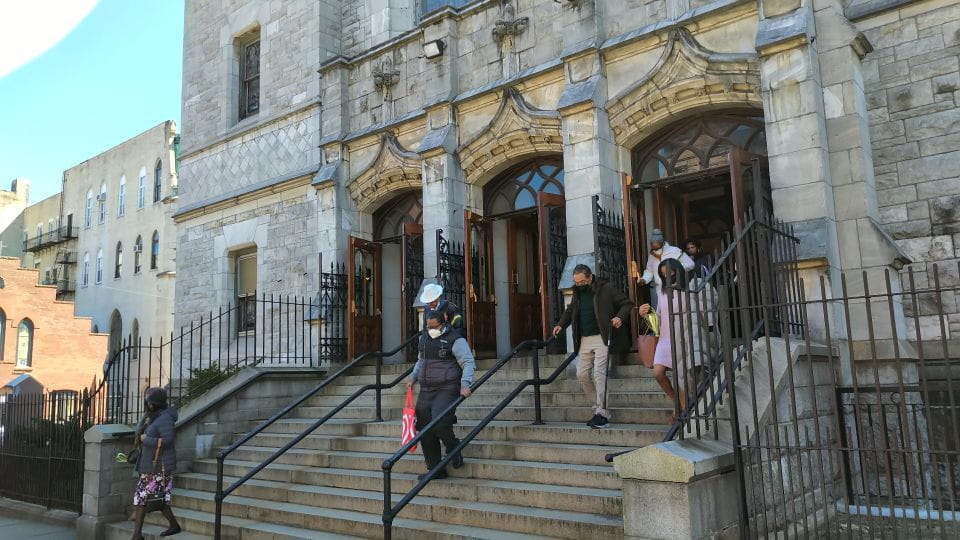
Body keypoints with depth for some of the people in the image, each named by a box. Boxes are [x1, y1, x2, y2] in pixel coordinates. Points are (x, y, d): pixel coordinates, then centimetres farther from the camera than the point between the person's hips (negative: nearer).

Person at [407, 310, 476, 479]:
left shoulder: (455, 340, -9)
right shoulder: (425, 337, 14)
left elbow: (468, 363, -13)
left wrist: (465, 384, -27)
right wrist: (413, 377, 15)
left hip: (447, 389, -7)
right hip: (426, 390, 7)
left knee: (440, 424, -24)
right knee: (425, 431, 4)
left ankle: (454, 450, 9)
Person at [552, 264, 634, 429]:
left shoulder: (606, 288, -6)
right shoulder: (578, 292, 12)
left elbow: (627, 303, -2)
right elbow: (570, 310, 27)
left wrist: (620, 317, -20)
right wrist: (561, 324, 10)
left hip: (602, 338, -7)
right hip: (584, 340, 7)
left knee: (599, 374, -13)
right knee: (582, 374, 3)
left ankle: (602, 414, -7)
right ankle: (599, 408, 16)